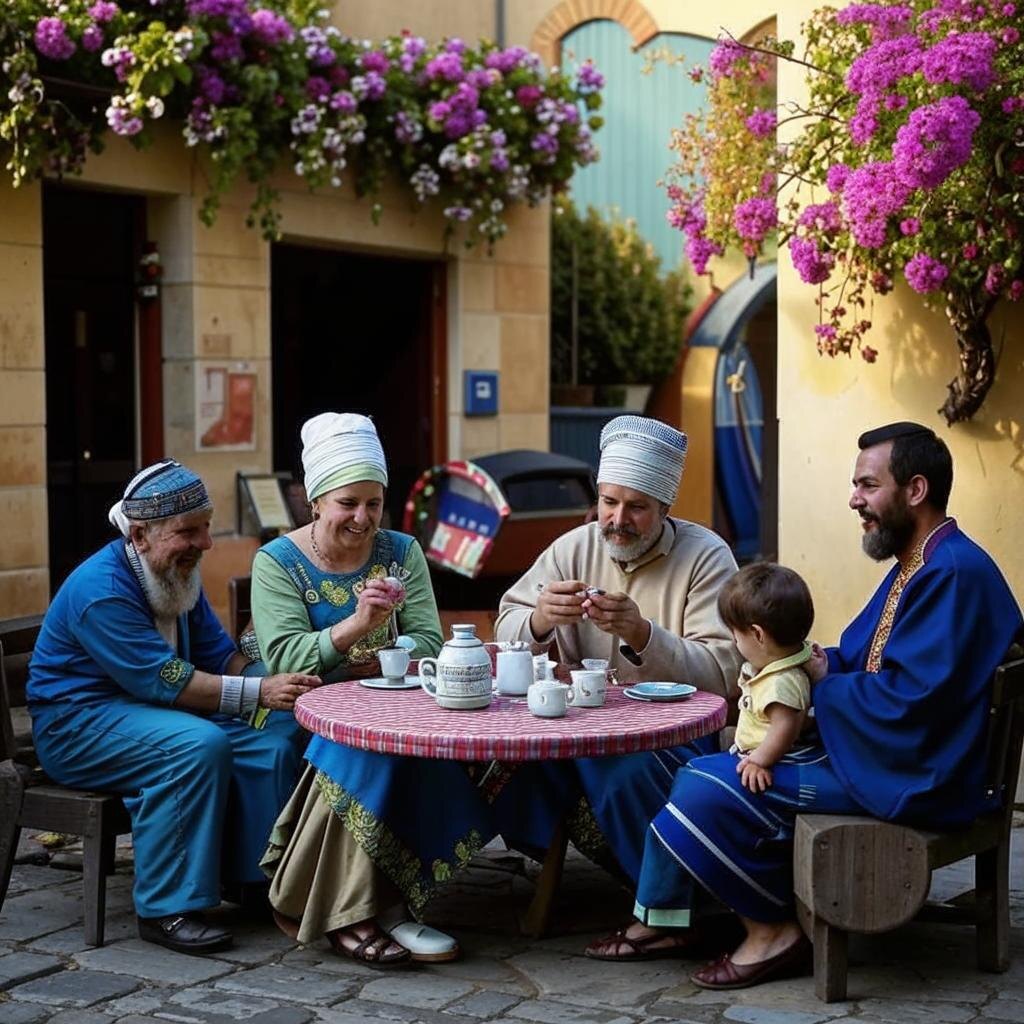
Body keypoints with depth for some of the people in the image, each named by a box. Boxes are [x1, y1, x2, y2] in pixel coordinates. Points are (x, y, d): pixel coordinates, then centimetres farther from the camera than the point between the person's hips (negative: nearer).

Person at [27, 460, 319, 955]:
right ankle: (167, 910, -26)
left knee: (276, 737, -8)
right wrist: (259, 692, -29)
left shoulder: (177, 575, 5)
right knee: (199, 745, -34)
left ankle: (259, 879, 2)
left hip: (148, 711, 9)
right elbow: (165, 682, -27)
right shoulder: (102, 591, -24)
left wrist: (276, 682, -14)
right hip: (77, 725, -9)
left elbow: (220, 655, 6)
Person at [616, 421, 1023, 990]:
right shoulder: (917, 566, 15)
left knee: (709, 789, -17)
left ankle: (774, 930, -1)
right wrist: (818, 662, -2)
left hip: (907, 780, -11)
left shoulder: (954, 573, -19)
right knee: (707, 767, 10)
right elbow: (859, 658, 20)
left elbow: (908, 698, -26)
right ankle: (663, 920, 11)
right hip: (875, 749, 11)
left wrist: (823, 684, -10)